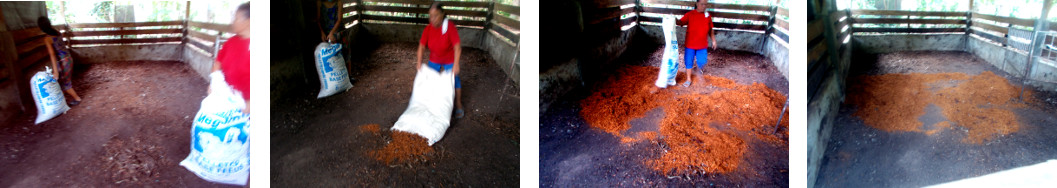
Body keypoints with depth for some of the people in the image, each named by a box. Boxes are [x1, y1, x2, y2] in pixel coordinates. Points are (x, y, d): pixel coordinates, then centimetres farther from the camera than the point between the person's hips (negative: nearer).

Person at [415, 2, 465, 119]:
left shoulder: (450, 27, -29)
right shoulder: (428, 28, -18)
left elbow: (457, 47, -31)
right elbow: (422, 46, -13)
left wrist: (456, 64, -38)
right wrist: (419, 62, -23)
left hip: (449, 60, -4)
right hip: (434, 60, 4)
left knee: (454, 81, 3)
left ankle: (458, 105, 20)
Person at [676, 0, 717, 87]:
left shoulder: (707, 15, 1)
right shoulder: (690, 14, -8)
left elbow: (710, 29, 11)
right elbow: (681, 22, -20)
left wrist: (713, 40, 11)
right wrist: (675, 21, -41)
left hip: (702, 45, 2)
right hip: (690, 44, -2)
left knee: (702, 62, 2)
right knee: (689, 62, 6)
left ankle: (700, 67, 39)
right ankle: (688, 79, 24)